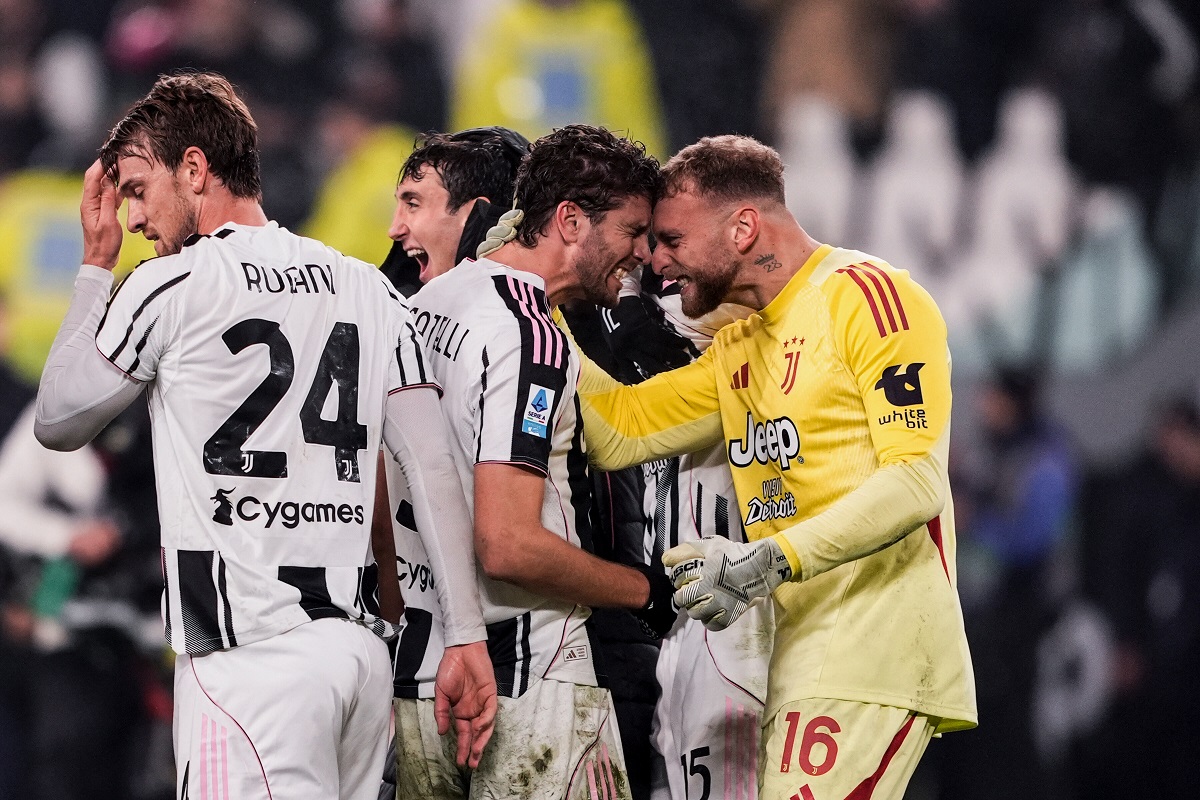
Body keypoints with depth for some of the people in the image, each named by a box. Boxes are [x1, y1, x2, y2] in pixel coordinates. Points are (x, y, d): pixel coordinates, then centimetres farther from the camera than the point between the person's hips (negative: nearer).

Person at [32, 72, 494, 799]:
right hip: (360, 646, 7)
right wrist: (466, 638, 8)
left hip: (252, 652, -7)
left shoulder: (171, 286, -2)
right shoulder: (368, 290, 14)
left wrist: (96, 265, 18)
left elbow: (56, 424, 11)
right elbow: (435, 473, 9)